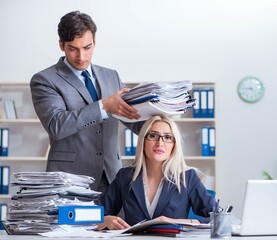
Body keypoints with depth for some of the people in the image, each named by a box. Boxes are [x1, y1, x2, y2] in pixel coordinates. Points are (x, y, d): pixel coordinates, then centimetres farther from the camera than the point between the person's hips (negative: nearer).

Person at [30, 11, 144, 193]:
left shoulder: (111, 76, 15)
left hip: (112, 177, 4)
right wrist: (104, 106, -23)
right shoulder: (44, 80, 0)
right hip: (71, 180, -4)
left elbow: (137, 123, 16)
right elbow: (56, 125, -16)